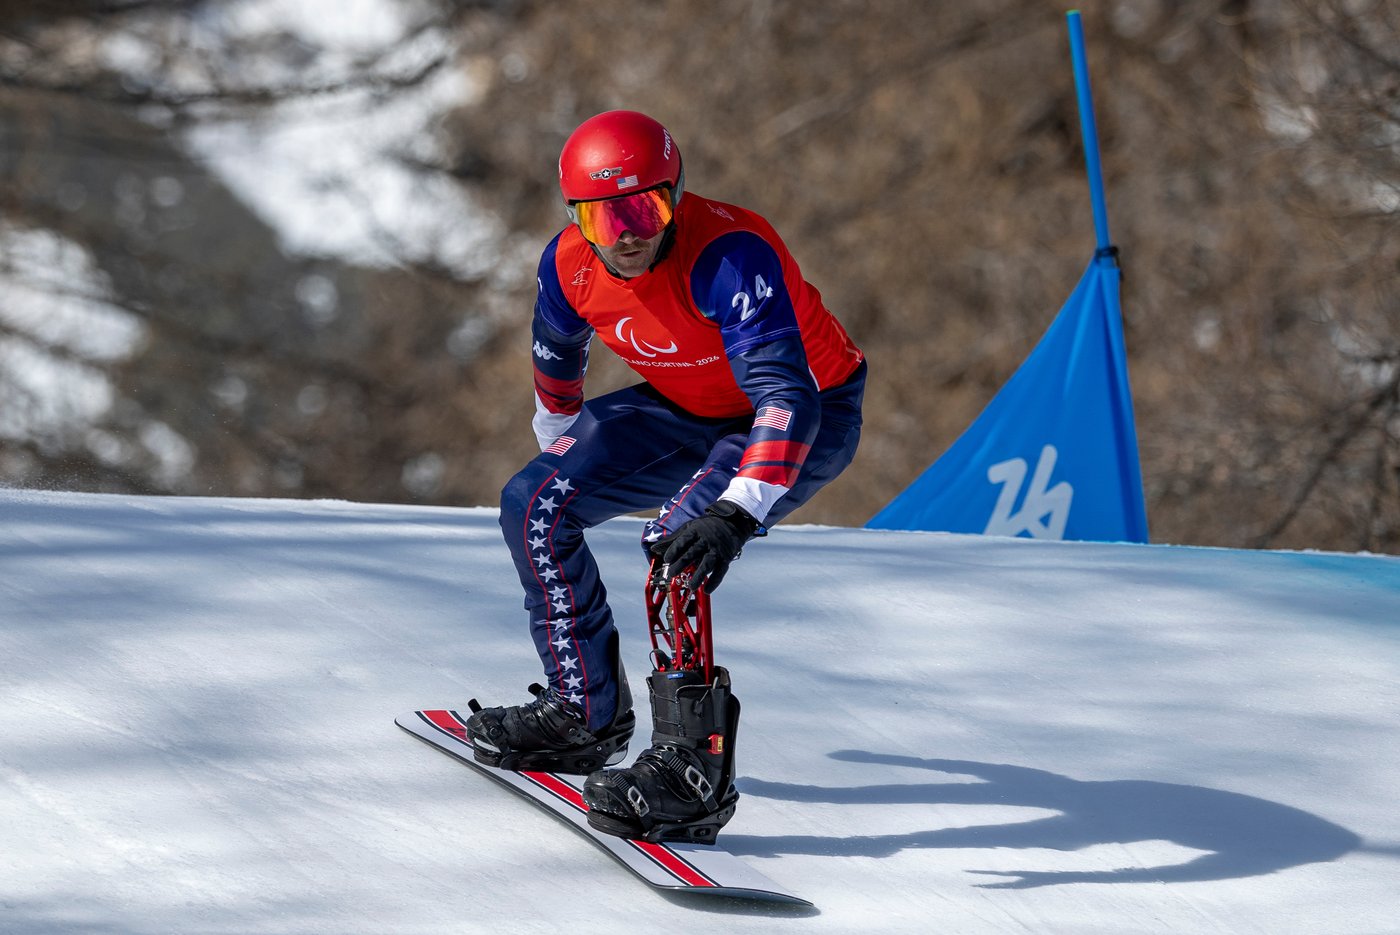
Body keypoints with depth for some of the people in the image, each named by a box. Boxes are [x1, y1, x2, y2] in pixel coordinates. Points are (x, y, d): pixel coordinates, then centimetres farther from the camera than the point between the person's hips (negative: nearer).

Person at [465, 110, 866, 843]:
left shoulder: (728, 256, -36)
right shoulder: (569, 266, -16)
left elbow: (787, 397, -46)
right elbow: (556, 359, 9)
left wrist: (737, 513, -58)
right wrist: (562, 453, 26)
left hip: (810, 418, -7)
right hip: (687, 412, 7)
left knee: (678, 547, -30)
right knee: (534, 506, 1)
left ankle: (695, 771, -27)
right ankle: (586, 712, 15)